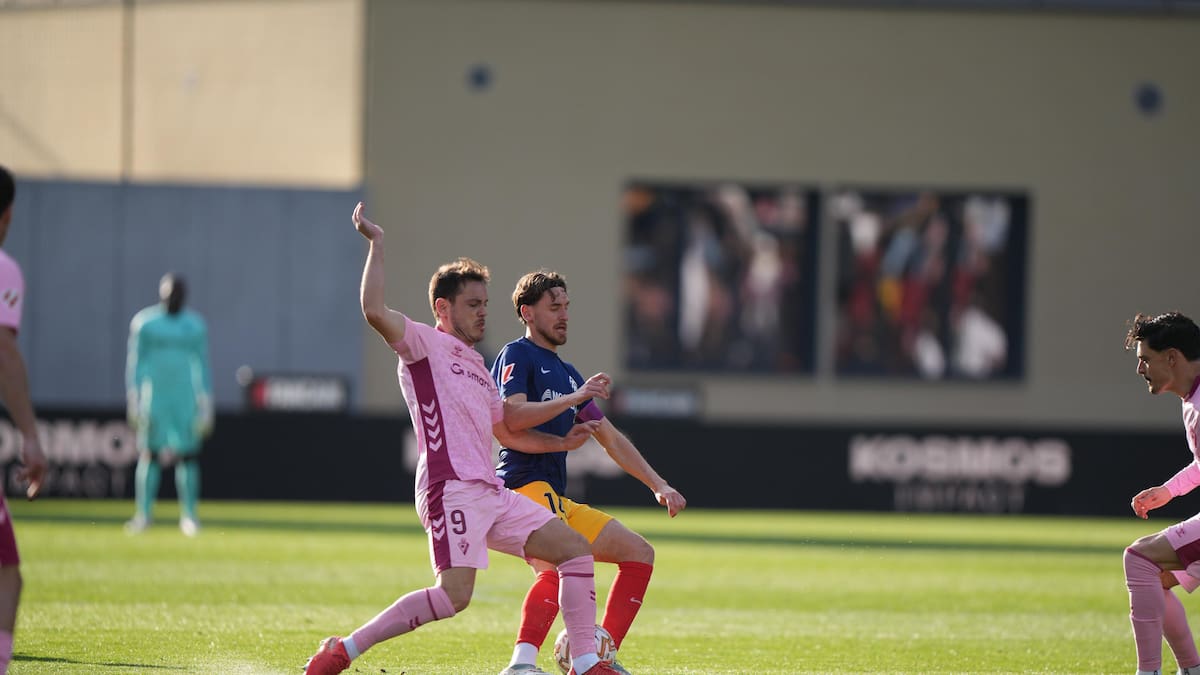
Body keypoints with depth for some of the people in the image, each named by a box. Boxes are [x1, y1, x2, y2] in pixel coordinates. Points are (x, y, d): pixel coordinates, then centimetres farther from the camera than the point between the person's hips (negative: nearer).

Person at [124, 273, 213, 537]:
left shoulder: (195, 325, 9)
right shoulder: (144, 322, 2)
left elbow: (203, 366, 11)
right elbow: (134, 363, 1)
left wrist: (206, 407, 5)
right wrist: (133, 403, -7)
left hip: (186, 400, 2)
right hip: (153, 395, -2)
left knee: (188, 455, -3)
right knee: (149, 453, -5)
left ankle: (189, 515, 1)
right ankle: (144, 513, -2)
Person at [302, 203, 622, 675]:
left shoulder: (478, 370, 27)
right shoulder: (424, 345, 1)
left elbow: (507, 433, 35)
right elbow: (375, 312, -17)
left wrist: (563, 442, 25)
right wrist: (376, 246, -14)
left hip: (490, 493, 9)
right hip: (452, 489, -9)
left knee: (575, 549, 3)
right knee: (455, 595, -22)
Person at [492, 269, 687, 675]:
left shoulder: (567, 374, 25)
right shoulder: (516, 356, -1)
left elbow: (611, 439, 27)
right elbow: (511, 415, -19)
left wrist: (659, 486, 20)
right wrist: (574, 398, -20)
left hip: (557, 501, 10)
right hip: (523, 486, -10)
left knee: (639, 554, 11)